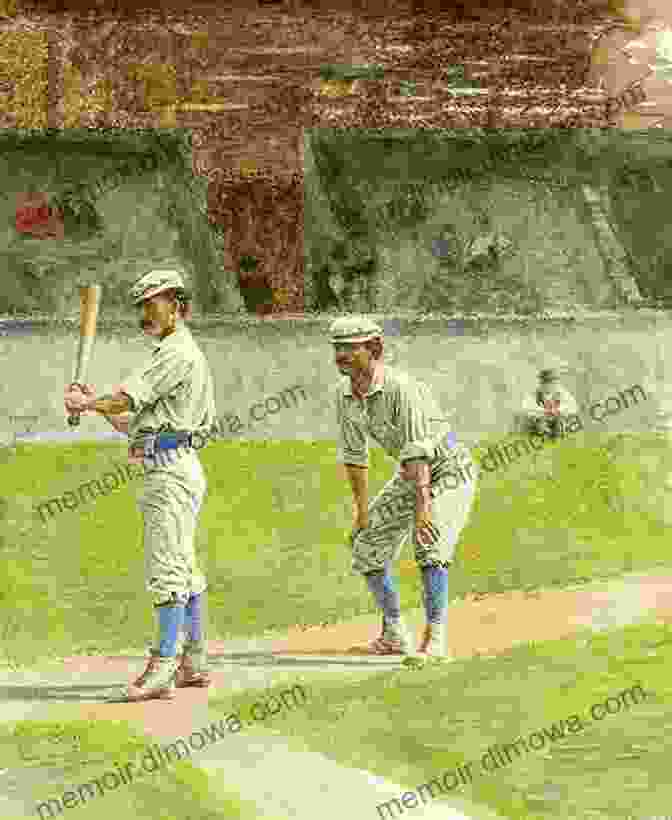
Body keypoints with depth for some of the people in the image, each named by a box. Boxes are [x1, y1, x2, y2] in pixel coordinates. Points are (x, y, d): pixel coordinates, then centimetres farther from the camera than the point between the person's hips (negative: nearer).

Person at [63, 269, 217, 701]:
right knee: (185, 569, 13)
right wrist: (95, 403, 11)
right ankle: (194, 664, 19)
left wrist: (86, 403, 1)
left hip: (171, 469, -11)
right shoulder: (175, 353, 23)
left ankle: (161, 670, -17)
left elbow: (127, 398, -16)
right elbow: (135, 422, 23)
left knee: (167, 572, -14)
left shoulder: (179, 353, -10)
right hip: (169, 469, 11)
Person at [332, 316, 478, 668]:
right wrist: (362, 511, 5)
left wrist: (422, 508, -42)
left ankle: (435, 639, -26)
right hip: (409, 476, 8)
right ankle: (394, 635, 21)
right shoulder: (345, 395, -7)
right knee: (367, 548, 6)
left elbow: (416, 452, -36)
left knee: (430, 546, -29)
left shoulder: (401, 388, -31)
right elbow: (353, 455, 4)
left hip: (449, 471, -8)